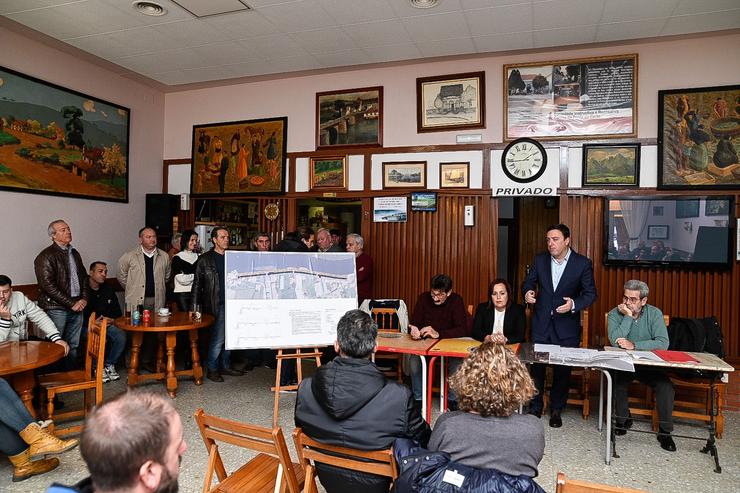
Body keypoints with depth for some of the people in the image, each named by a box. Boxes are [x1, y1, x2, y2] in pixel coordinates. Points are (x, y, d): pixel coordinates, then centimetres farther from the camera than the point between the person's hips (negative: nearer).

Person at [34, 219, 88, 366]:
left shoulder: (74, 253, 15)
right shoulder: (46, 256, -8)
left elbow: (83, 277, 22)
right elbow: (48, 285, -15)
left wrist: (84, 299, 6)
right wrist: (71, 303, -14)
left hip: (77, 307, 7)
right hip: (56, 309, -6)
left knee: (73, 346, 12)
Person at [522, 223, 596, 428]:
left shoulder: (583, 263, -6)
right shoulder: (540, 260, 2)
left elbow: (590, 293, -3)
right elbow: (529, 282, 10)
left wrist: (574, 304, -22)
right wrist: (528, 292, -13)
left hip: (567, 326, -2)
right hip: (541, 324, 2)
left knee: (563, 369, 8)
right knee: (536, 366, 7)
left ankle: (556, 409, 26)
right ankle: (535, 408, 23)